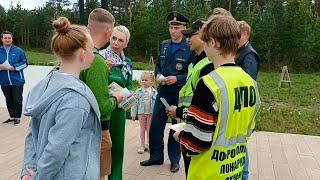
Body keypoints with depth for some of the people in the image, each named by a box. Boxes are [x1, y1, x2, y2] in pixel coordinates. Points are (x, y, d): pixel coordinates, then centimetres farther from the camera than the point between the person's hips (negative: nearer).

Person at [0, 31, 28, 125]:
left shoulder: (18, 50, -2)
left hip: (17, 81, -3)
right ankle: (12, 116, 26)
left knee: (17, 100, 2)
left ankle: (17, 117, 15)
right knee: (9, 100, 13)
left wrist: (13, 67, -12)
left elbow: (25, 63, -1)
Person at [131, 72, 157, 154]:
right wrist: (133, 113, -3)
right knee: (142, 129, 9)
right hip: (141, 113, 0)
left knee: (149, 129, 9)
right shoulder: (138, 91, -2)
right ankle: (142, 145, 18)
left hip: (151, 113, 0)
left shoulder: (154, 92, -2)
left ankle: (148, 144, 22)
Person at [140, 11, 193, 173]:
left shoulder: (190, 48, -10)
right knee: (155, 125, 8)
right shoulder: (164, 45, 7)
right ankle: (156, 157, 25)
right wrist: (158, 75, -4)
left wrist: (177, 79, -20)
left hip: (180, 94, -5)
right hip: (163, 91, 5)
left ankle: (174, 160, 25)